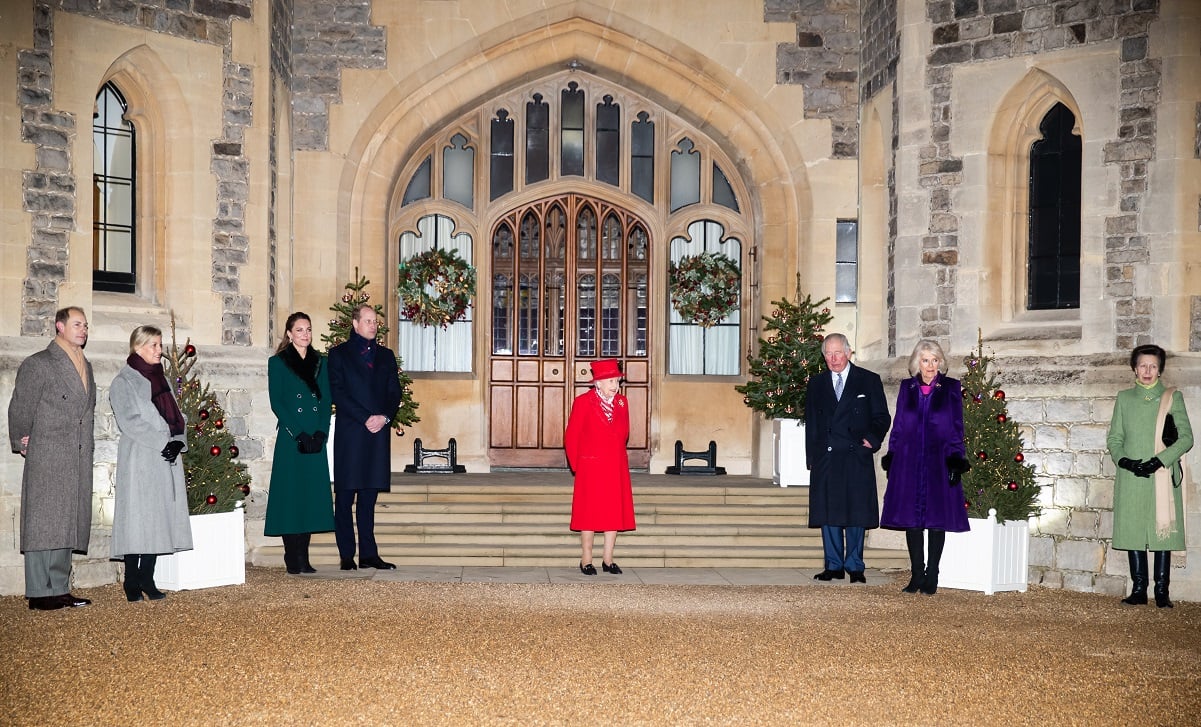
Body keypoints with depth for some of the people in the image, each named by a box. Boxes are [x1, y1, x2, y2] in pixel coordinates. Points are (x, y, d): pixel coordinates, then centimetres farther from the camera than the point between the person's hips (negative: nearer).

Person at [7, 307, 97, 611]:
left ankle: (59, 589, 12)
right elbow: (19, 409, -2)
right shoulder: (37, 364, -3)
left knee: (67, 525, 8)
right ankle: (39, 593, -5)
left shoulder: (86, 367, 18)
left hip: (79, 460, 7)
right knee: (43, 523, -6)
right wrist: (22, 444, 2)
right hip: (47, 460, -7)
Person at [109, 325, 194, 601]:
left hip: (168, 459, 7)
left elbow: (177, 416, 16)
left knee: (160, 519, 3)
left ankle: (148, 580, 7)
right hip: (140, 461, -7)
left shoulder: (161, 380, 19)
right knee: (138, 516, -8)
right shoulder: (124, 382, -2)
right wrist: (162, 442, -18)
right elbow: (130, 421, -12)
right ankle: (132, 583, -4)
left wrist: (178, 441, -3)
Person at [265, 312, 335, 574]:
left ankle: (304, 558, 8)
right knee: (291, 495, -4)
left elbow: (326, 401, 10)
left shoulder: (320, 362, 15)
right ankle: (292, 559, -1)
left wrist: (321, 433, -5)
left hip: (316, 438, 4)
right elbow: (277, 403, -5)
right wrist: (299, 434, -13)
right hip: (290, 439, -4)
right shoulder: (277, 363, 2)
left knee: (311, 495, 3)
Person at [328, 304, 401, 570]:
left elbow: (395, 392, 12)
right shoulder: (339, 354, 5)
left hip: (378, 432, 4)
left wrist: (384, 417, -7)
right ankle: (346, 555, 1)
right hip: (349, 434, -4)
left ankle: (369, 554, 6)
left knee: (369, 496, 5)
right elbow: (338, 392, -5)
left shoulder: (385, 356, 18)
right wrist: (366, 418, -13)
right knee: (345, 496, -2)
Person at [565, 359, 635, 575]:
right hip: (591, 468, -5)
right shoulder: (583, 402, -6)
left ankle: (608, 559, 13)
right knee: (589, 514, -1)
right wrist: (577, 465, 1)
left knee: (615, 513, 5)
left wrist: (617, 457, 15)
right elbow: (571, 437, -2)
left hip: (617, 468, 5)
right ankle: (586, 561, 7)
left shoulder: (622, 403, 8)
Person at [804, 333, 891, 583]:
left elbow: (882, 417, 7)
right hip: (825, 458, 3)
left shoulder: (869, 381, 6)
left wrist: (872, 439, -11)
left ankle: (855, 567, 7)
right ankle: (834, 565, 11)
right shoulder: (816, 384, 14)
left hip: (857, 458, -2)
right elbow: (811, 424, 15)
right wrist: (811, 457, 8)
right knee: (828, 513, 3)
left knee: (856, 513, -1)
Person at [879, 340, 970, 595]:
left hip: (939, 462, -2)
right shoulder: (907, 388, 9)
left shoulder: (951, 388, 4)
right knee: (911, 519, 2)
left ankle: (931, 577, 7)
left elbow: (957, 429, 3)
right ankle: (916, 576, 9)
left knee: (937, 520, 0)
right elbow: (898, 427, 11)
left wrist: (956, 460, -6)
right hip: (909, 462, 2)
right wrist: (891, 460, 5)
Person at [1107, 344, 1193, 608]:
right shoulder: (1124, 398, 12)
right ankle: (1139, 589, 8)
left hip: (1163, 476, -2)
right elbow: (1114, 437, 13)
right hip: (1131, 478, 2)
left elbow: (1186, 438, 0)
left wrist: (1158, 461, -12)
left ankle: (1161, 591, 1)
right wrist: (1123, 460, -7)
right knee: (1133, 532, 1)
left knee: (1163, 531, -3)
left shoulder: (1172, 397, 6)